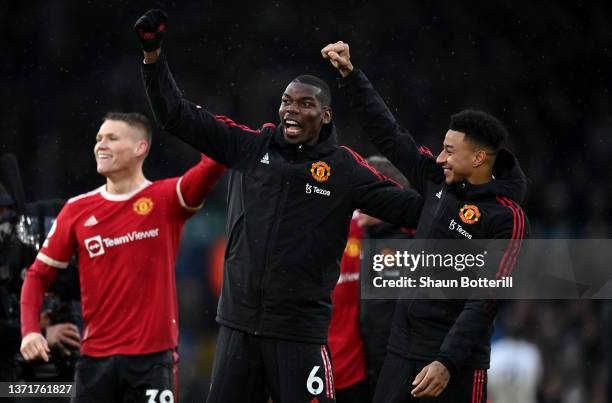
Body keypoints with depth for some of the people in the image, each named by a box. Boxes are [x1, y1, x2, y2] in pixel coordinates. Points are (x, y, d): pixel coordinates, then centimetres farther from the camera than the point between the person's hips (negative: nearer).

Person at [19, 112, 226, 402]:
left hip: (153, 357, -3)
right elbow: (38, 275, 10)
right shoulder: (78, 210, 7)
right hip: (95, 357, 3)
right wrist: (30, 330, -3)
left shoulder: (166, 199, -1)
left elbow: (213, 163, -18)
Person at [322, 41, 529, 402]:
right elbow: (389, 135, 17)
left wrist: (447, 362, -24)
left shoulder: (507, 217, -13)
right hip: (403, 348, 7)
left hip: (457, 361, -7)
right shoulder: (440, 181, 7)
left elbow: (486, 300, -18)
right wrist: (350, 75, 16)